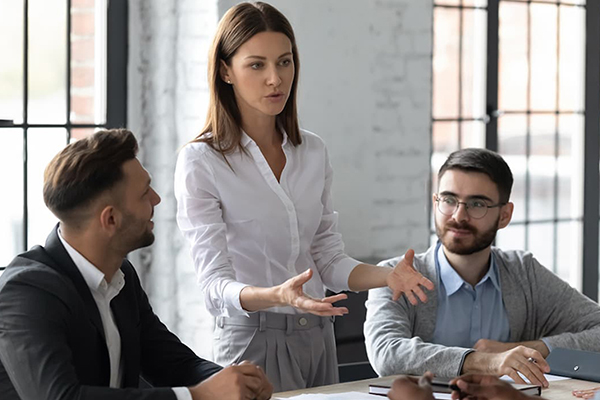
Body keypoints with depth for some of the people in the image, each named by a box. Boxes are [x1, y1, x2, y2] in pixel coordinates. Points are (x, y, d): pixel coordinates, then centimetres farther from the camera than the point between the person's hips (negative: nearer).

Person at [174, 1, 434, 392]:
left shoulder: (313, 152, 7)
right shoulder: (200, 162, -10)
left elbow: (328, 260, 10)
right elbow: (216, 285, -16)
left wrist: (387, 275, -9)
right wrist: (276, 296, -34)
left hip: (317, 338, 5)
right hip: (254, 340, -5)